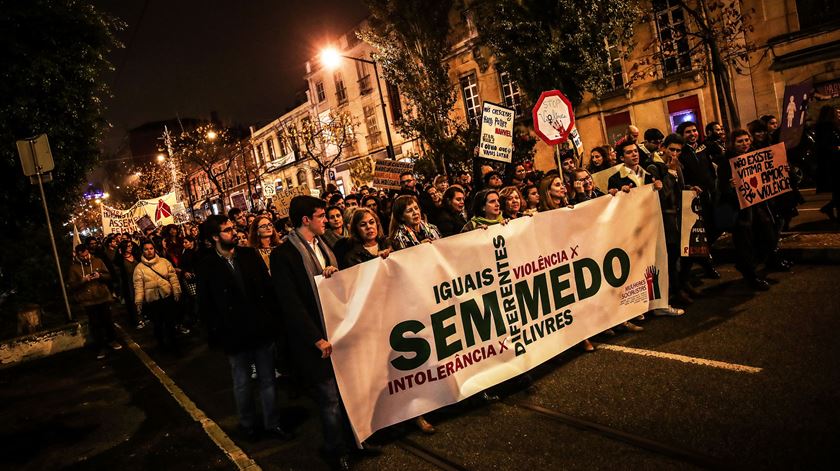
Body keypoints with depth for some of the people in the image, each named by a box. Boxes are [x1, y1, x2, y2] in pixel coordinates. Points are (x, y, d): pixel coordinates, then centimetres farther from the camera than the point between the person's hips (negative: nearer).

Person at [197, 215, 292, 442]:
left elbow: (268, 287, 4)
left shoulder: (250, 255, 1)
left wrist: (274, 319, -1)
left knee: (268, 380, 13)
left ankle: (272, 423, 29)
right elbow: (205, 306, -3)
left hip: (262, 330, 2)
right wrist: (217, 335, -7)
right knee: (242, 384, 15)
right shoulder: (207, 267, -7)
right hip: (234, 336, -2)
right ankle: (248, 424, 35)